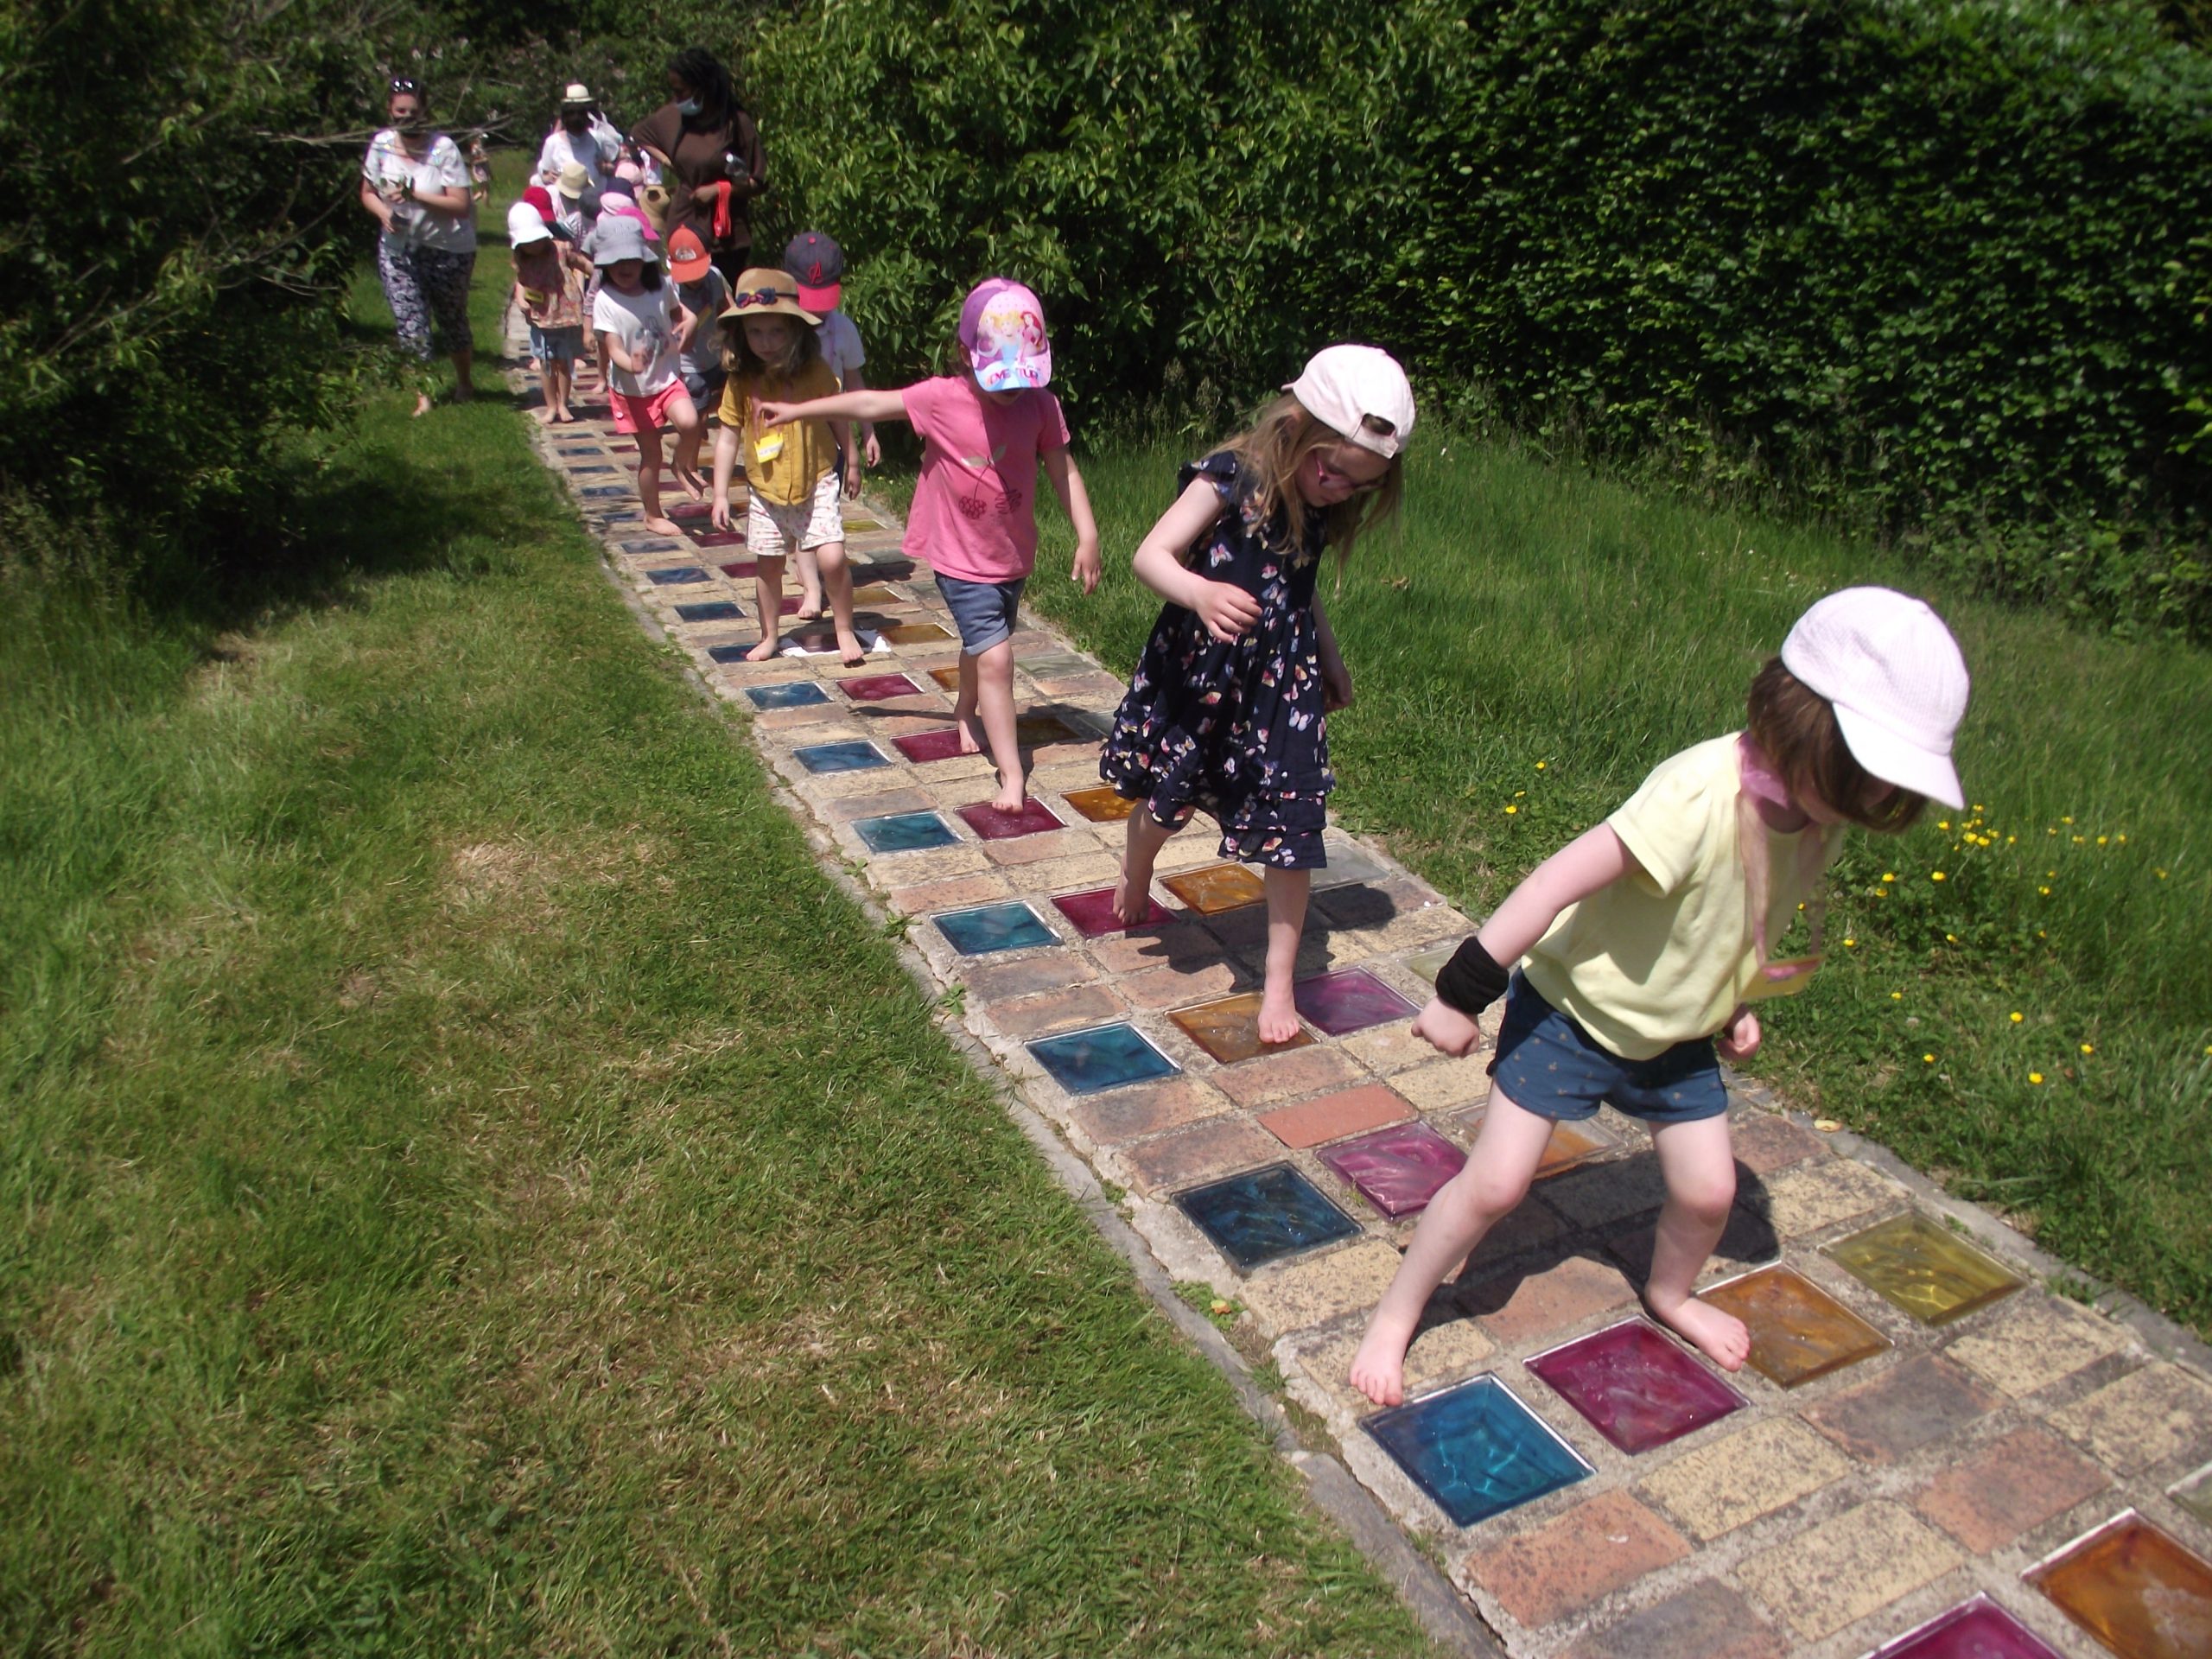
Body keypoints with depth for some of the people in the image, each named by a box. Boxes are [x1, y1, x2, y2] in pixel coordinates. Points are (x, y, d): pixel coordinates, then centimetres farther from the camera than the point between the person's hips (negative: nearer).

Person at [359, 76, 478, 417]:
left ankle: (465, 382, 36)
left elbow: (461, 205, -20)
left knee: (452, 320, 14)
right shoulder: (381, 145, -3)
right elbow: (368, 193, 7)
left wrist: (415, 194, -27)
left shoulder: (443, 148, -16)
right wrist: (383, 212, -14)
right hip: (397, 248, 3)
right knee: (410, 325, -2)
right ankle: (422, 395, 9)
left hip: (447, 250, -3)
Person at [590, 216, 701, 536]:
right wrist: (632, 365, -43)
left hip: (666, 378, 2)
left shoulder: (660, 286, -4)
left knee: (688, 421, -26)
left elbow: (676, 311, 15)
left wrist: (688, 321, -9)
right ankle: (653, 516, 25)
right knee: (650, 453, 6)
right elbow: (613, 349, -20)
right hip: (631, 389, -2)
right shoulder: (605, 301, -16)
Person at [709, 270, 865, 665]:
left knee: (832, 558, -13)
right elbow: (727, 437, -2)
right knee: (767, 566, 12)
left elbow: (837, 419, 2)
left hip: (816, 485, -2)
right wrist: (720, 493, -3)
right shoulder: (741, 382, -8)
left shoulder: (815, 372, -12)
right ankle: (770, 636, 31)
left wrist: (853, 461, 10)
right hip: (765, 490, 2)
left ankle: (844, 629, 7)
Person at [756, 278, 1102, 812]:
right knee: (995, 658, -14)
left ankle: (967, 713, 56)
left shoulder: (1040, 405, -11)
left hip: (1015, 557, 4)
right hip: (961, 561, -3)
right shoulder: (940, 399, -16)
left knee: (981, 646, 25)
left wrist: (1087, 538, -12)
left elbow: (1065, 473, -5)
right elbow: (870, 403, -5)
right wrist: (796, 411, 3)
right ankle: (1011, 773, -7)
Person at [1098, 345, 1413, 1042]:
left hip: (1282, 681, 3)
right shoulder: (1228, 479, -19)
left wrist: (1330, 657, 21)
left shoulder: (1322, 508, -2)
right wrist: (1199, 593, -45)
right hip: (1199, 673, -3)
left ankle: (1279, 983, 13)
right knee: (1166, 799, 18)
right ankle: (1133, 884, 53)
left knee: (1291, 828, -1)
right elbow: (1152, 554, -25)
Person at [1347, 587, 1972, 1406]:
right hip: (1571, 1011, -7)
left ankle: (1670, 1293, 44)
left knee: (1708, 1191, 11)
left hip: (1677, 1033, 7)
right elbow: (1562, 879, -35)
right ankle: (1395, 1315, 18)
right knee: (1495, 1183, -4)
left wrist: (1738, 1002, 11)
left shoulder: (1822, 815, -10)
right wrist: (1462, 994, -32)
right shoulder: (1701, 794, -35)